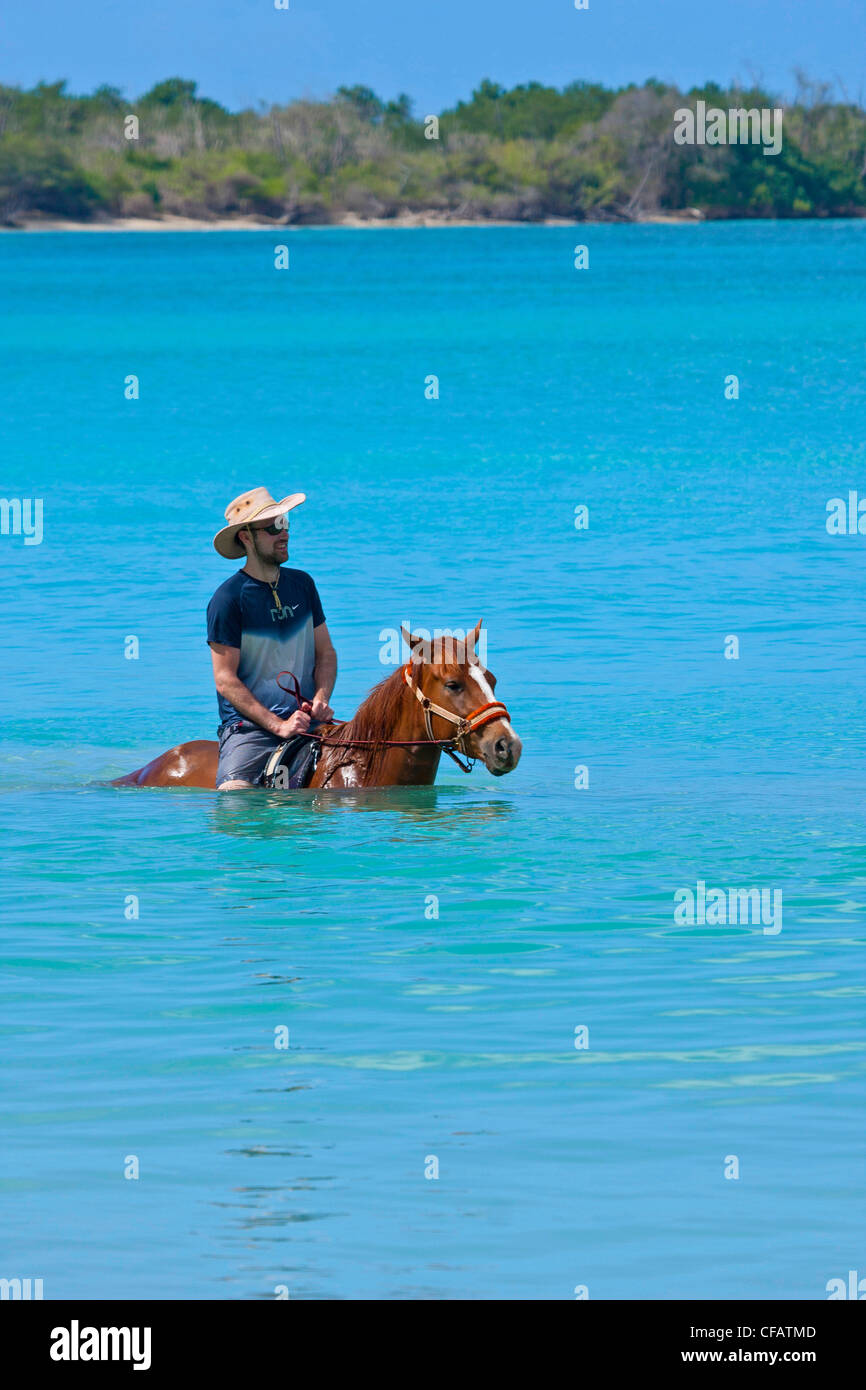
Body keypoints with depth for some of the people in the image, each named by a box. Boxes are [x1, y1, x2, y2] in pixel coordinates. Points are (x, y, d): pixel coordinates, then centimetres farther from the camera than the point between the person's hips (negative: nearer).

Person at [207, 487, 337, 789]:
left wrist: (321, 699, -3)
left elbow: (326, 653, 18)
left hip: (306, 720, 6)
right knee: (234, 797, -29)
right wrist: (278, 725, -16)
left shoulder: (302, 584, 13)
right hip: (249, 727, -6)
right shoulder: (227, 599, -5)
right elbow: (225, 680, -8)